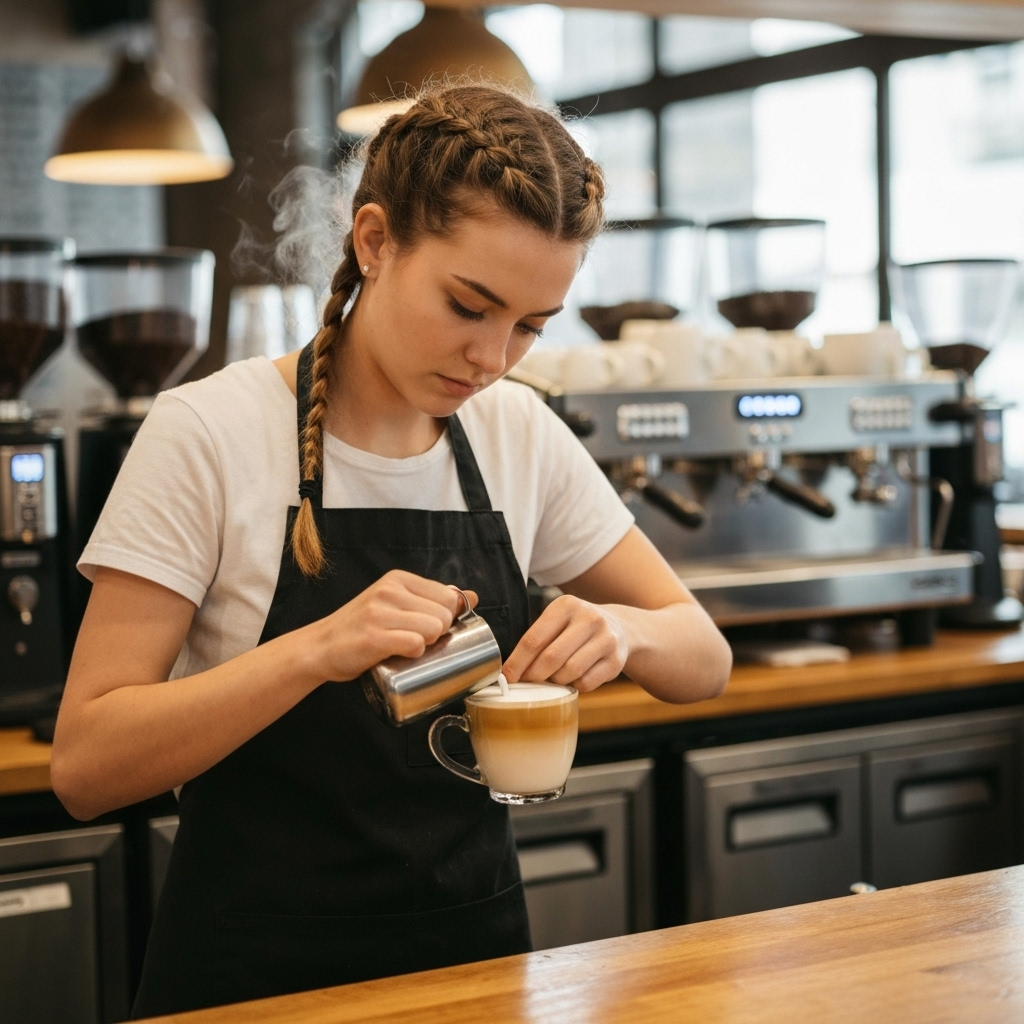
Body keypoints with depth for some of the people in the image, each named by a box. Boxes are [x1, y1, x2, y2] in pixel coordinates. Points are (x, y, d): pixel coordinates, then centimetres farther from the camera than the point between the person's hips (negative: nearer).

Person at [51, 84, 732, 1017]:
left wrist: (621, 630, -18)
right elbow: (85, 765, -18)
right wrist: (316, 649, -31)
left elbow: (705, 661, 4)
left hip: (475, 949, 4)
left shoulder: (523, 436, -1)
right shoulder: (211, 433, -14)